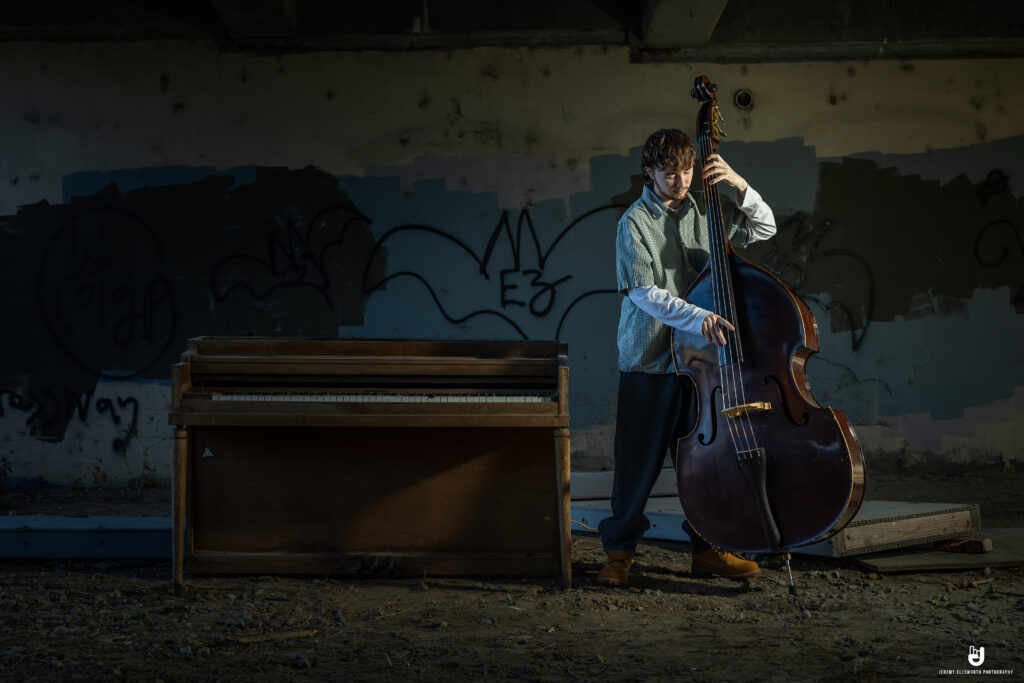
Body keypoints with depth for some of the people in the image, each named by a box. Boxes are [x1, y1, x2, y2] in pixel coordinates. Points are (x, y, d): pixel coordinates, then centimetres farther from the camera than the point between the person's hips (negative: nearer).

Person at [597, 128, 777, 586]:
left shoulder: (705, 211, 8)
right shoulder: (636, 222, -7)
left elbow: (764, 229, 16)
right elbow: (644, 292, -16)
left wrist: (740, 186, 0)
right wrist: (698, 317, -28)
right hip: (649, 359, -4)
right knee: (639, 459, 0)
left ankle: (707, 549, 19)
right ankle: (619, 550, 12)